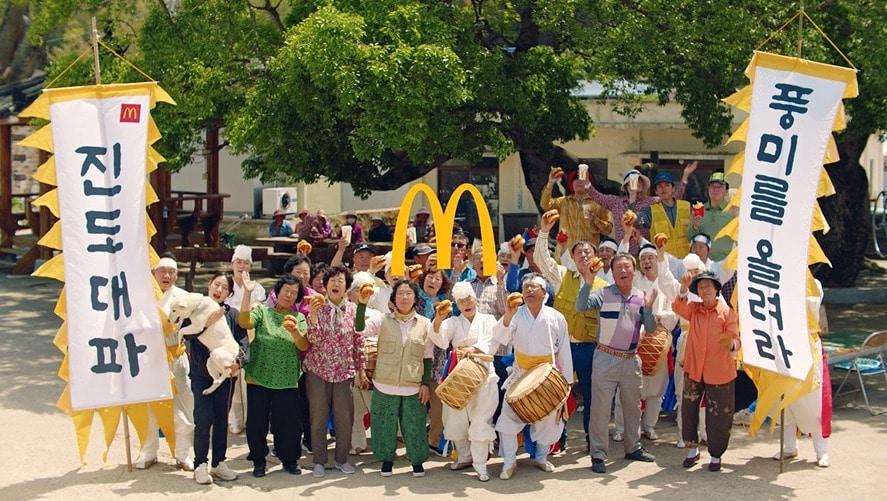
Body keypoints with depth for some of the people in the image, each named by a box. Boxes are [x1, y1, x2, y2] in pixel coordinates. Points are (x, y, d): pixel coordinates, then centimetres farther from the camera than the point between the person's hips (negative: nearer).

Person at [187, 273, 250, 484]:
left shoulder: (232, 314, 4)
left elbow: (243, 339, -2)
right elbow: (187, 333, -16)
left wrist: (239, 360, -20)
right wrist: (207, 322, -31)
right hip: (201, 373, -3)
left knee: (222, 420, 9)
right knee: (204, 420, -6)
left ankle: (219, 463, 19)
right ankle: (200, 465, 4)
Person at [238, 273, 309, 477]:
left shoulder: (298, 318, 9)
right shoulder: (262, 311, 3)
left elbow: (304, 346, -4)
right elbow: (244, 322, -18)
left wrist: (294, 331, -24)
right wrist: (247, 293, -24)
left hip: (287, 381, 1)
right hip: (259, 378, -1)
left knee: (288, 422, 2)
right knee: (257, 421, 2)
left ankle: (289, 460, 20)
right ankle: (258, 461, 19)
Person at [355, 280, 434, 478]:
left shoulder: (425, 324, 2)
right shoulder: (383, 321, -2)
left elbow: (428, 357, 6)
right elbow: (360, 328, -18)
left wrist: (426, 383, 2)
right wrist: (362, 304, -31)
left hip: (413, 387, 0)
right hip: (385, 386, 0)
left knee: (414, 425, 7)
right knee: (385, 424, 8)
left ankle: (417, 459, 24)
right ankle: (387, 459, 26)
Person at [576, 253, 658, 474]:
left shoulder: (641, 297, 5)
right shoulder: (604, 294, -6)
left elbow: (650, 329, 2)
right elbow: (581, 307, -20)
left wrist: (648, 307, -13)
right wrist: (588, 283, -29)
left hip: (631, 360, 4)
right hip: (606, 358, -4)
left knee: (633, 406, 16)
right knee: (600, 408, -4)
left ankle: (633, 447, 32)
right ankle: (598, 454, 2)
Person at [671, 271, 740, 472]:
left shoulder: (727, 313, -3)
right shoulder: (694, 309, 5)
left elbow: (735, 339, -10)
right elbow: (678, 307, -15)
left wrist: (731, 344, -34)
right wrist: (683, 289, -30)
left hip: (719, 372, -3)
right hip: (693, 369, 3)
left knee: (718, 416, 3)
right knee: (688, 409, 8)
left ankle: (716, 455, 20)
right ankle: (692, 449, 27)